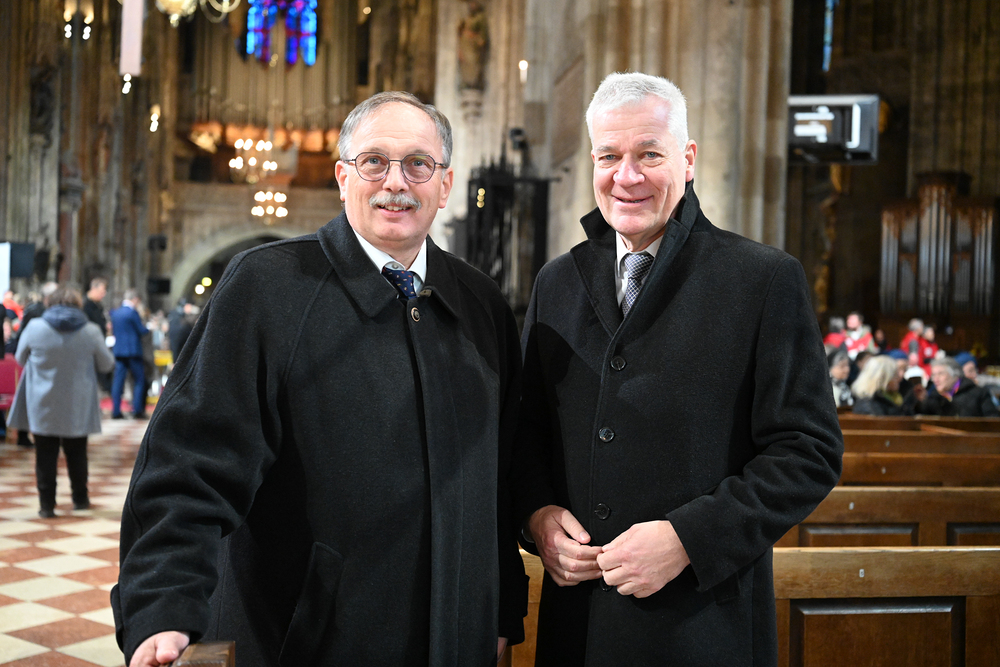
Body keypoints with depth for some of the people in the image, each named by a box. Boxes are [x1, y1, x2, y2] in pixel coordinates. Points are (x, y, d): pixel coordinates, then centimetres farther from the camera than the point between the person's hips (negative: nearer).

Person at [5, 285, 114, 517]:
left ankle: (47, 505, 8)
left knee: (46, 455, 7)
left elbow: (20, 359, 8)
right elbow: (107, 364, 2)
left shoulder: (34, 327, -7)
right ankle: (80, 499, 25)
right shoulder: (91, 331, -9)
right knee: (76, 454, 15)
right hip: (77, 407, 1)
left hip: (43, 406, 0)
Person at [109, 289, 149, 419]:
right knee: (139, 380, 3)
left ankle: (116, 411, 2)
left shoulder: (115, 312, 10)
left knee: (118, 380, 5)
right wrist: (149, 329, 9)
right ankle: (137, 410, -2)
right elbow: (142, 331, -10)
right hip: (132, 350, -6)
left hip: (118, 351, 6)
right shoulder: (132, 313, -11)